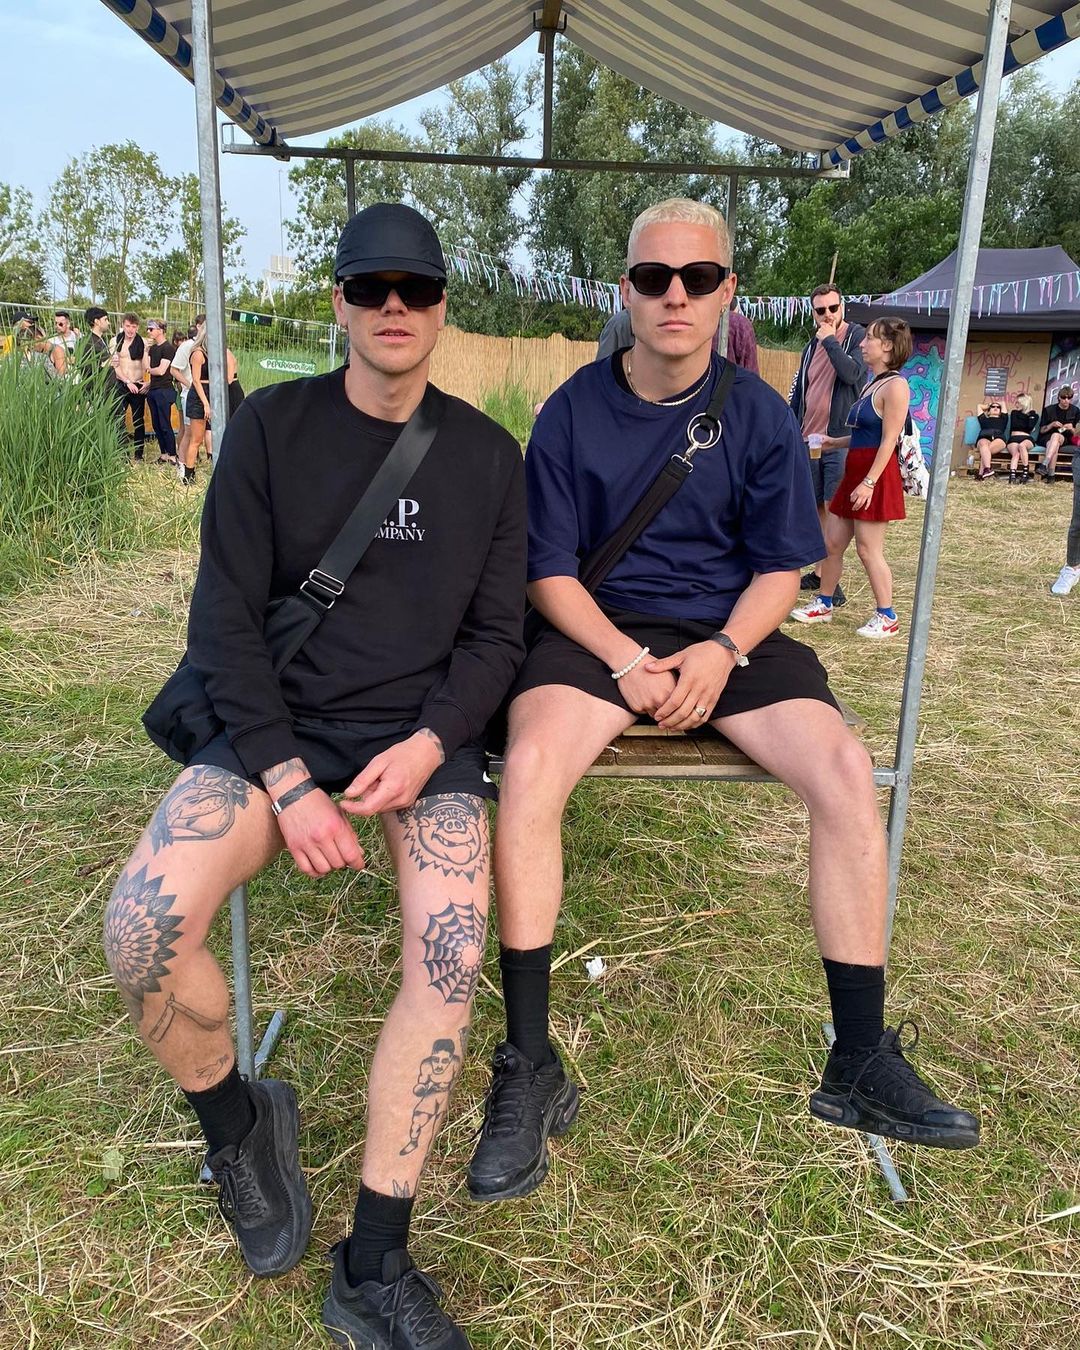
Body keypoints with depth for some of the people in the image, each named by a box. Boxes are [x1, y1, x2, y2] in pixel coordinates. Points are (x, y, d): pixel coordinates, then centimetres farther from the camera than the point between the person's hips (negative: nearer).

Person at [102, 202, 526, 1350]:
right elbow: (225, 620, -3)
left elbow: (495, 633, 6)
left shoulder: (488, 456, 8)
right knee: (143, 921, -25)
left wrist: (427, 747, -13)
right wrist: (286, 781, -14)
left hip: (426, 732, 1)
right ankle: (236, 1122, 8)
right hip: (282, 720, 0)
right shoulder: (272, 427, 3)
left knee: (450, 960, -25)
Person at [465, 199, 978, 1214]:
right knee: (528, 769, -31)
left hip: (730, 632, 2)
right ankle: (529, 1072, -19)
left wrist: (723, 651, -16)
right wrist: (629, 662, -18)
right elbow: (549, 571, -2)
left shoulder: (759, 415, 4)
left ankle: (861, 1064, -6)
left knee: (845, 772, -23)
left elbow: (780, 567, 4)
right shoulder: (573, 411, 1)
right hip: (599, 629, -1)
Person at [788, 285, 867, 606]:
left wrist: (830, 341, -13)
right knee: (817, 508, 10)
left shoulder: (858, 336, -2)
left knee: (833, 510, -8)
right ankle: (819, 573, 19)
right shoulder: (812, 345, 16)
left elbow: (852, 373, -21)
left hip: (839, 441, -6)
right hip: (809, 441, 6)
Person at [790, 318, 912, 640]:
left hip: (876, 475, -9)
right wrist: (835, 442, 18)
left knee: (868, 549, -3)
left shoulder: (895, 386, -12)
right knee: (832, 542, 11)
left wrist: (869, 482, -22)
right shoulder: (873, 384, 16)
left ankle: (887, 617, 8)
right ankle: (823, 604, 24)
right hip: (855, 472, 9)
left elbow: (888, 440, -17)